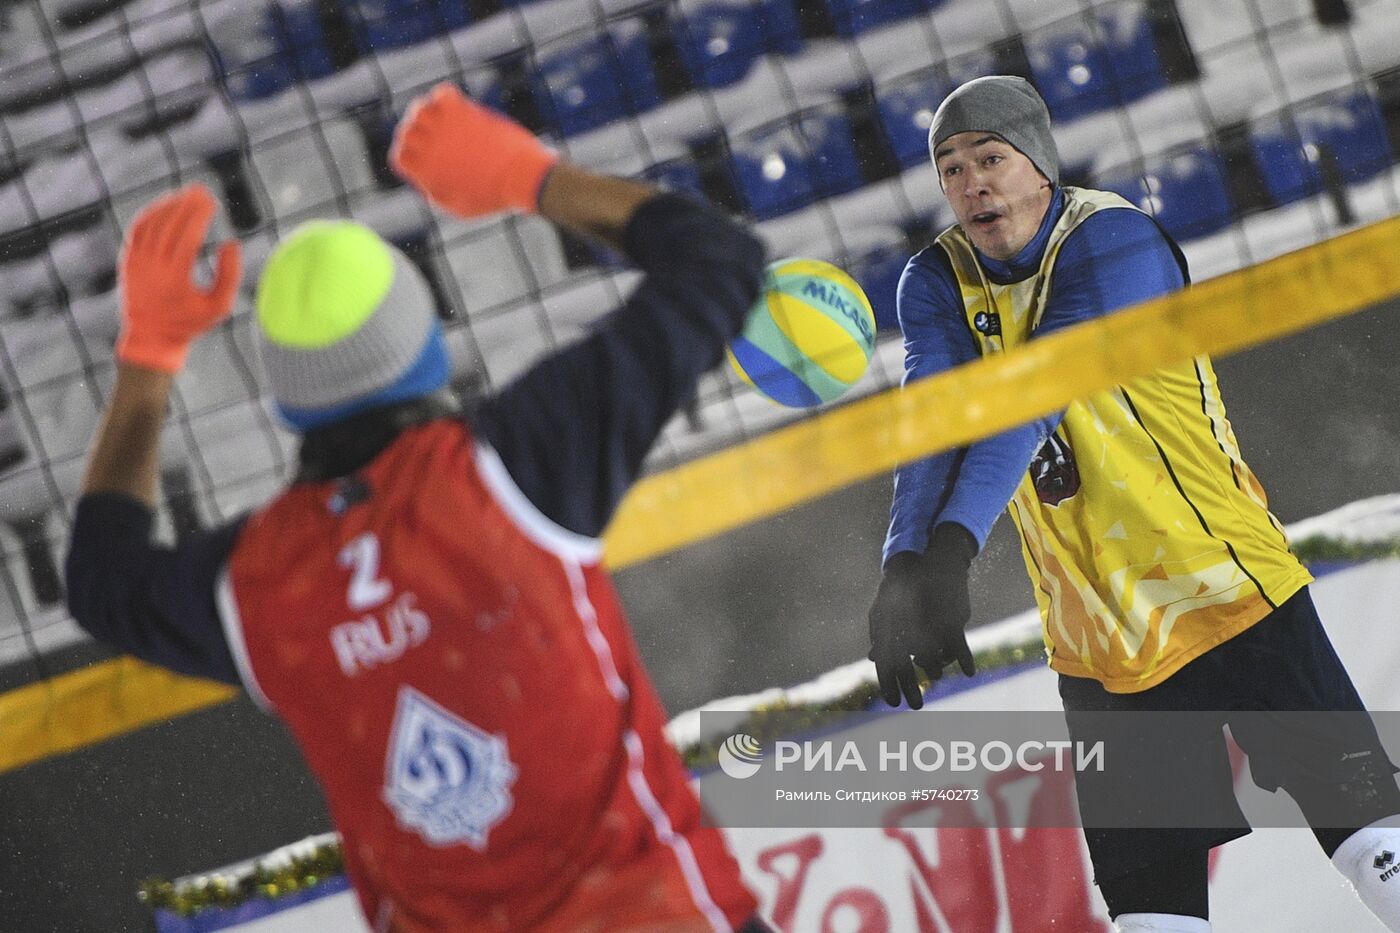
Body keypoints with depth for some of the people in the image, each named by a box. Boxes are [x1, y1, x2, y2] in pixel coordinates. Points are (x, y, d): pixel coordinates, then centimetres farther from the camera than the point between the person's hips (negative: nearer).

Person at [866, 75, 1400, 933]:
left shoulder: (1114, 241, -16)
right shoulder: (939, 283, 0)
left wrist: (955, 548, -42)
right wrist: (906, 565, -34)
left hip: (1224, 585, -4)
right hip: (1097, 637, 4)